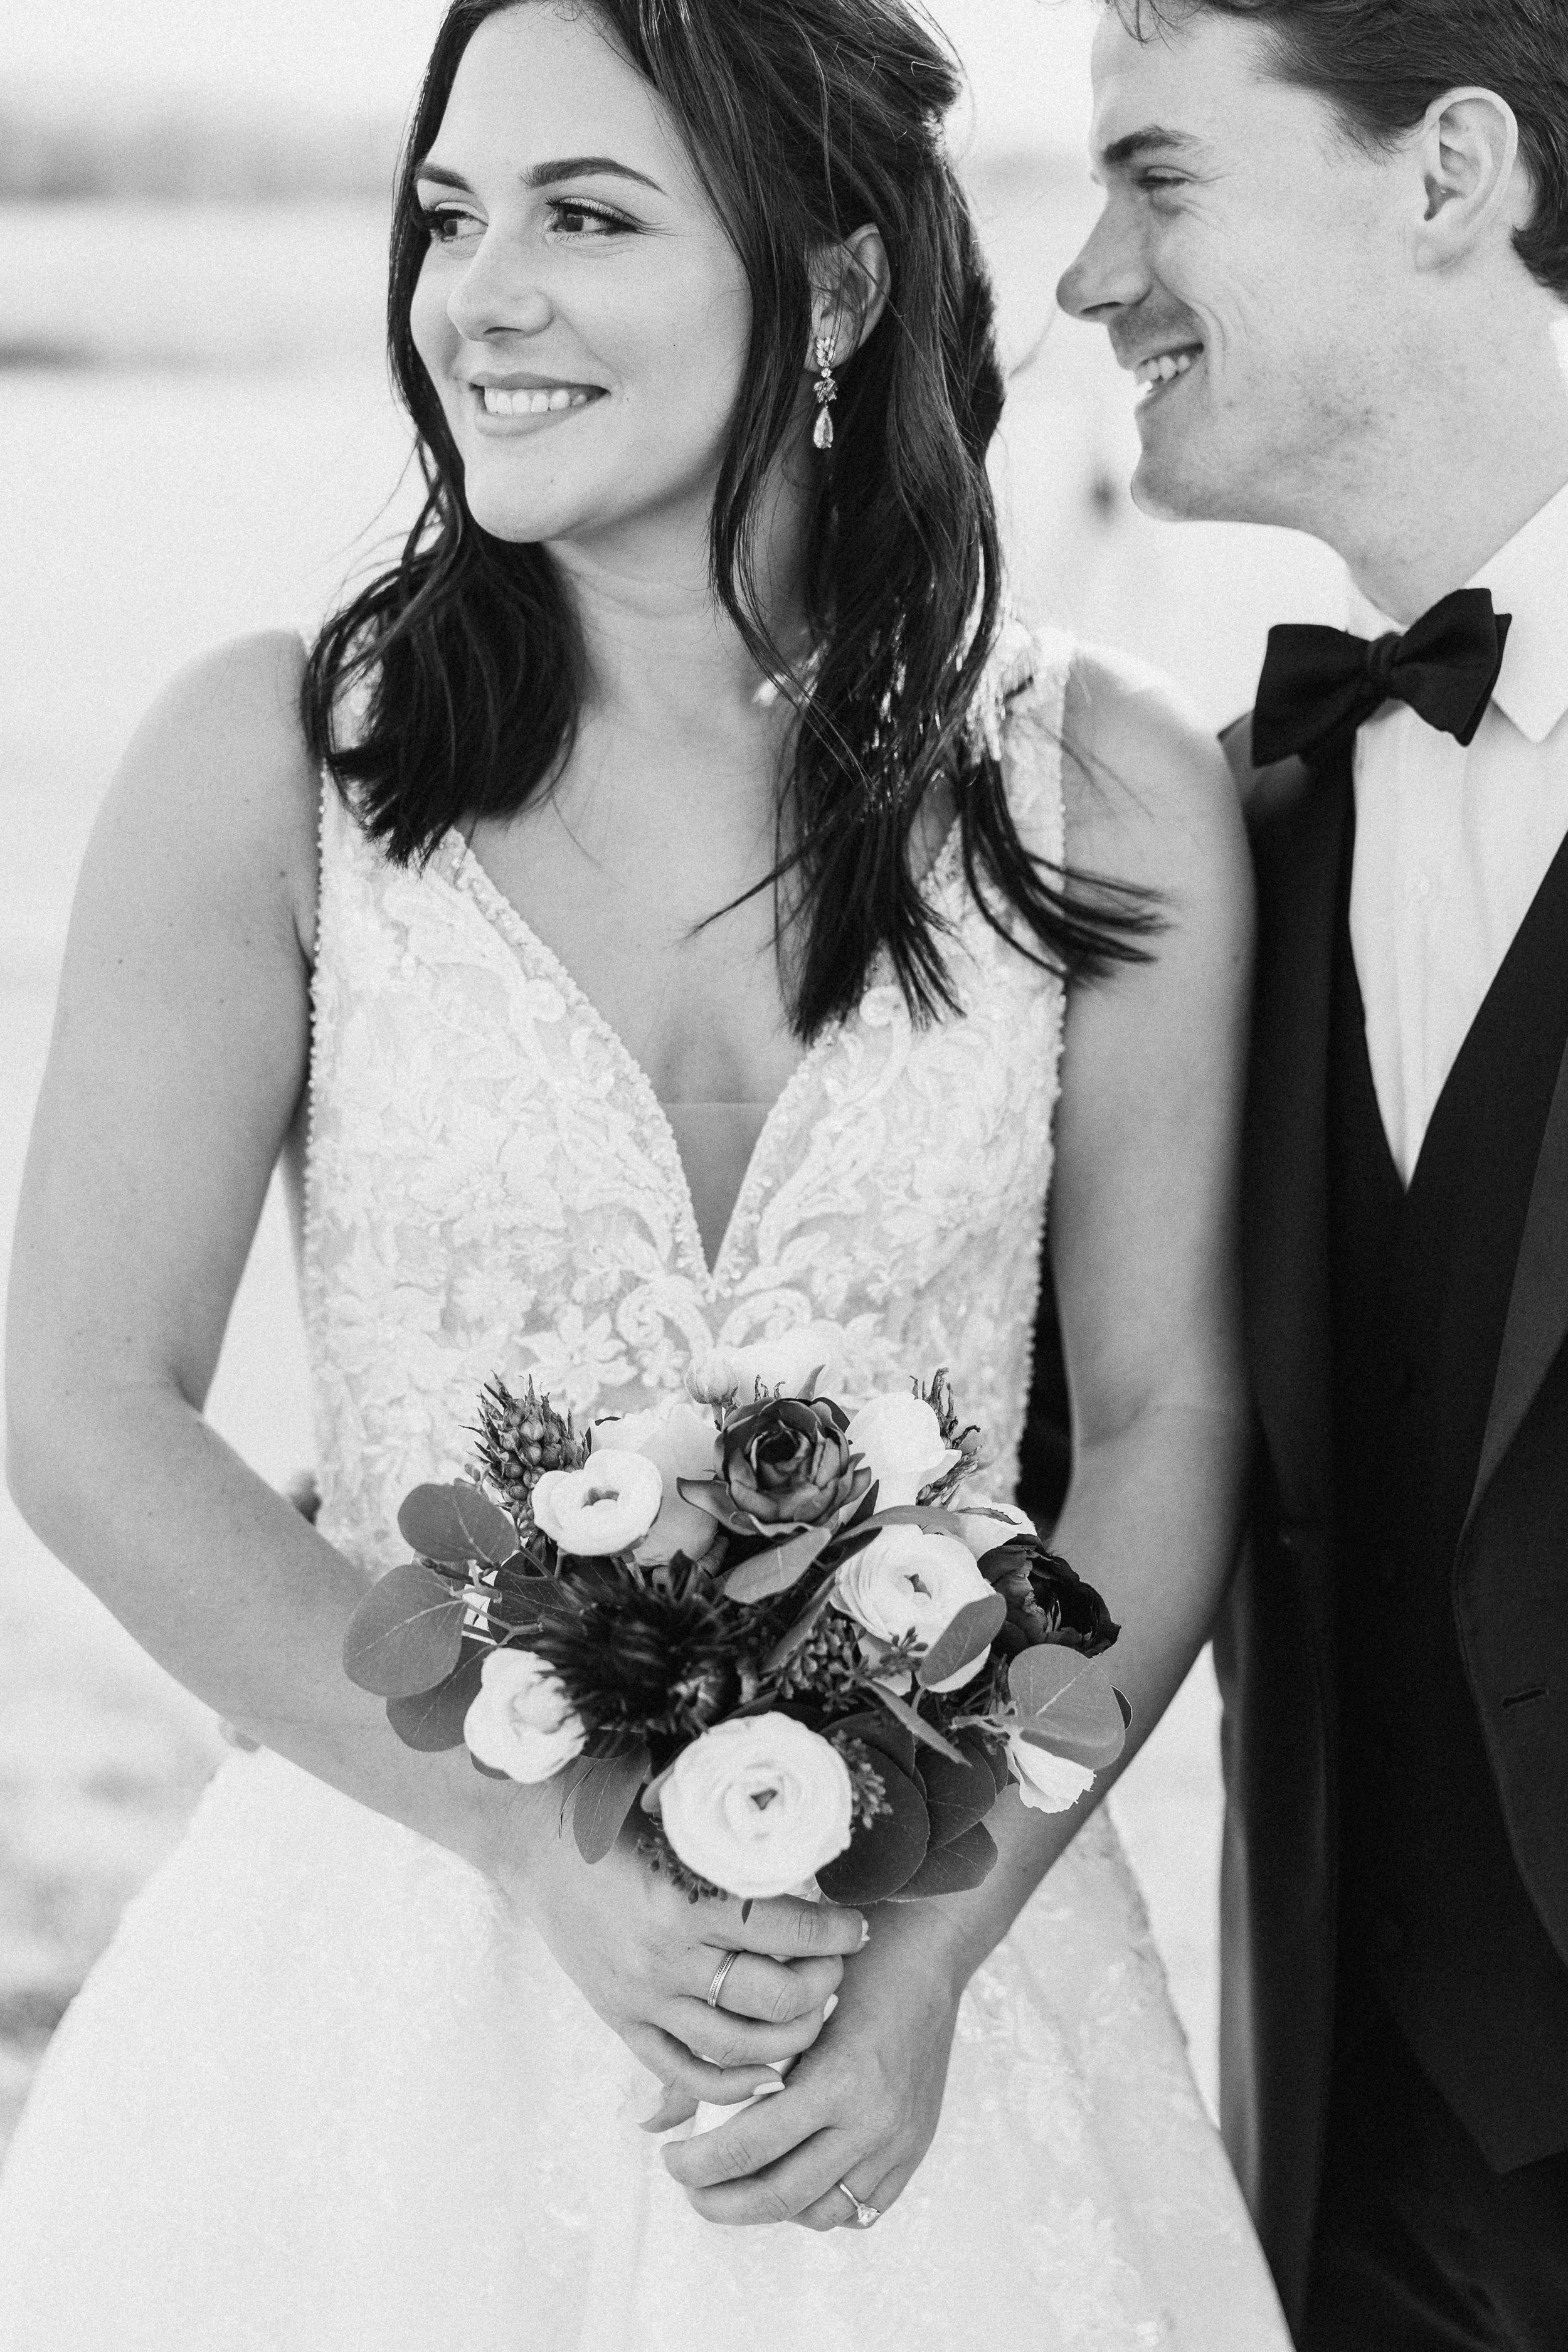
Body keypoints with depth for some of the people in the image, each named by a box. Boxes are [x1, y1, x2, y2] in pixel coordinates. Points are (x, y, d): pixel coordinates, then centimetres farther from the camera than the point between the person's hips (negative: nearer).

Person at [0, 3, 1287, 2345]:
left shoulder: (1109, 798, -3)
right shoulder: (270, 767, -7)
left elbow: (1166, 1422, 0)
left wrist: (936, 1954, -10)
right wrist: (554, 1853, -13)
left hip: (929, 1945, 1)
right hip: (398, 1938, -1)